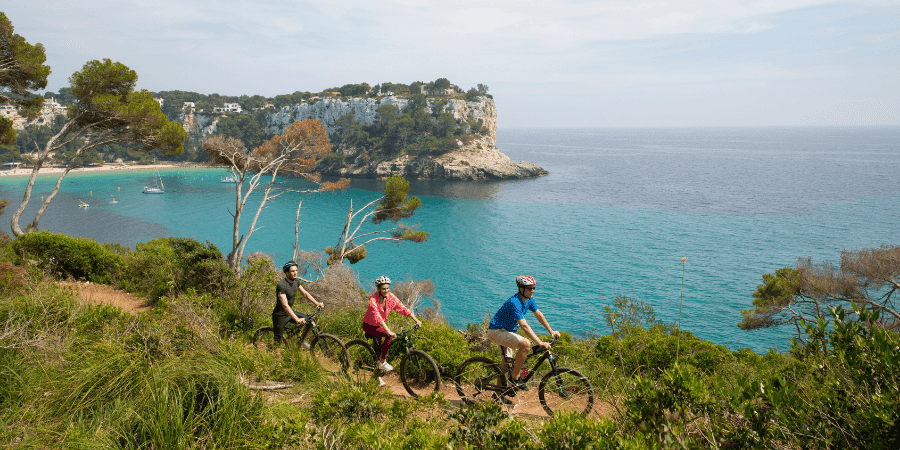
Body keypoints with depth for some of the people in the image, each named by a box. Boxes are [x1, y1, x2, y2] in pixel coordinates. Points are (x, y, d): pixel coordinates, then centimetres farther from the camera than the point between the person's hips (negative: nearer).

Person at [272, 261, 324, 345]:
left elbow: (305, 293, 9)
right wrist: (297, 319, -41)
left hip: (290, 312, 8)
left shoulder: (296, 281, -1)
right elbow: (285, 305, -33)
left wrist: (317, 303, -5)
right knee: (279, 341, -5)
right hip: (280, 315, -8)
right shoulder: (281, 285, -26)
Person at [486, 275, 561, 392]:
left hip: (507, 331, 10)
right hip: (496, 331, -10)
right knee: (526, 344, -26)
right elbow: (524, 326, -35)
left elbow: (539, 315, 11)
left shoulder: (529, 299, -2)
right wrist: (540, 343, -37)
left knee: (506, 363, 17)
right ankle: (515, 377, -14)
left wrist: (551, 331, 8)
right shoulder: (514, 303, -30)